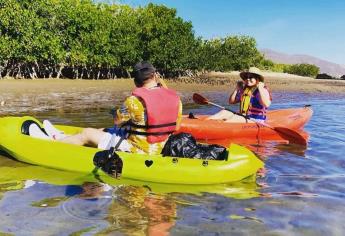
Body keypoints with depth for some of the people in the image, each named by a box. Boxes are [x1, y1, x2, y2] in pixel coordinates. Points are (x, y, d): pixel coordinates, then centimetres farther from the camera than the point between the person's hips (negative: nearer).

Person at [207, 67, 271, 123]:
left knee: (233, 118, -28)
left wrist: (260, 88, -22)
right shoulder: (243, 90, 12)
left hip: (255, 120, -7)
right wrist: (237, 88, 7)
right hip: (242, 117, 7)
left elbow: (266, 104, -28)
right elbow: (231, 101, 15)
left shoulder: (262, 90, -8)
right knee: (224, 112, -12)